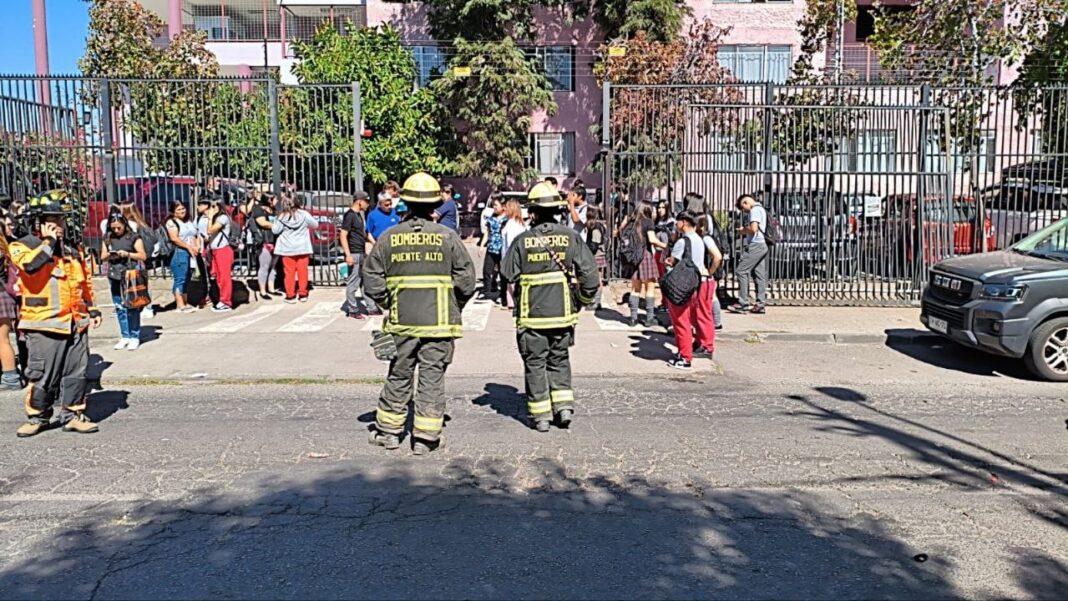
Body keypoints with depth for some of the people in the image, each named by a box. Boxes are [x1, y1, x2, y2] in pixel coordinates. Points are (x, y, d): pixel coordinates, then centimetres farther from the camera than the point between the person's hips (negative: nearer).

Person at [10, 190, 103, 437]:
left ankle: (73, 414, 17)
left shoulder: (73, 249, 16)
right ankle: (37, 416, 16)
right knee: (42, 375, 0)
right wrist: (49, 241, -14)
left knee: (76, 372, 8)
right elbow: (30, 264, -25)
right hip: (44, 324, -5)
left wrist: (92, 308, 20)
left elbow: (85, 280, 24)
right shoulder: (22, 246, -2)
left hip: (76, 322, 5)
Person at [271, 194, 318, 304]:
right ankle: (302, 294, 11)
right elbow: (315, 225, 4)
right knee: (302, 271, 8)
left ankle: (290, 295, 7)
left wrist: (275, 223, 14)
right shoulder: (304, 214, -6)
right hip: (303, 248, 1)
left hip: (287, 249, -1)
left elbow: (275, 230, -3)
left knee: (289, 272, 4)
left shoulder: (282, 217, -8)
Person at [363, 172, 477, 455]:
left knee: (399, 375, 15)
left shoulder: (389, 238, -1)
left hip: (401, 322, 2)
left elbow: (372, 282, 1)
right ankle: (426, 437, 10)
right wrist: (455, 308, 10)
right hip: (440, 321, -2)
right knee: (432, 376, 6)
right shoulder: (447, 236, -6)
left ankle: (389, 430, 27)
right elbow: (466, 280, -6)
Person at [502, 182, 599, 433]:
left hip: (531, 315, -2)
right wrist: (582, 300, 8)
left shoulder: (522, 240, -8)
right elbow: (590, 273, -5)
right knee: (559, 360, 20)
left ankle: (541, 415, 13)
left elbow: (508, 275, -4)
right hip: (563, 313, 2)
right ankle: (564, 405, 14)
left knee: (535, 363, 9)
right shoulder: (571, 237, -4)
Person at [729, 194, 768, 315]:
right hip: (762, 245, 10)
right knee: (760, 274, 7)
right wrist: (744, 230, 11)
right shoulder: (761, 209, 20)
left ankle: (743, 304, -8)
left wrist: (742, 230, -4)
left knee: (741, 271, -7)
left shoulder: (754, 210, -10)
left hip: (755, 245, -10)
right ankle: (761, 305, 6)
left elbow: (753, 229, -22)